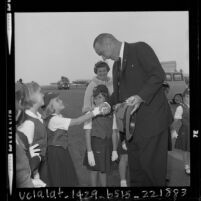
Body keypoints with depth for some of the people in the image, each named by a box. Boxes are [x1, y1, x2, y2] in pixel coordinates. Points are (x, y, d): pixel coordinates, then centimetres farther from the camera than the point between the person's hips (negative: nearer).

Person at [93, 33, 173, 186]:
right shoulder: (116, 65, 20)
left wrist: (141, 96, -25)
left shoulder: (140, 49, -5)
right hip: (132, 122, 8)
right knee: (135, 165, 9)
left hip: (151, 117, -8)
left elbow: (158, 75, -15)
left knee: (150, 161, -8)